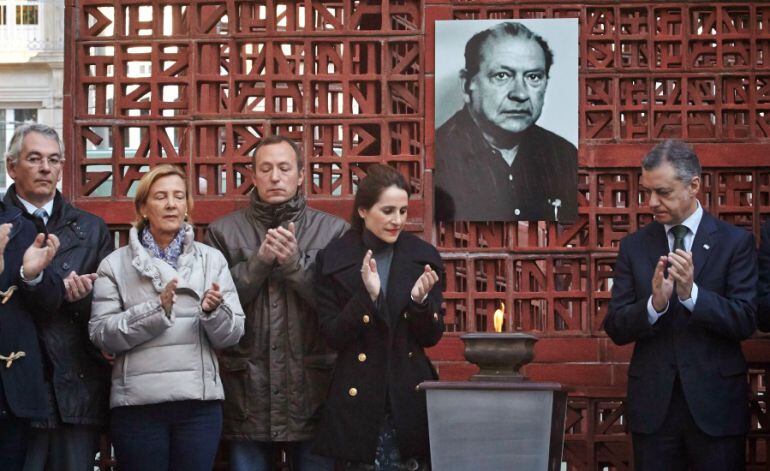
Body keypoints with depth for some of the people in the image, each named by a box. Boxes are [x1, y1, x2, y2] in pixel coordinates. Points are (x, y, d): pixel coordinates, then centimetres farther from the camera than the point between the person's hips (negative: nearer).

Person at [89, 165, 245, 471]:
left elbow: (232, 334, 3)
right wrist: (157, 309, -18)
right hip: (137, 404, -1)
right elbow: (101, 334, -6)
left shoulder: (211, 259, 7)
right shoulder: (115, 265, 3)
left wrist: (213, 311, -18)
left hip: (200, 402, 1)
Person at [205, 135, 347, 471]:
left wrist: (295, 263, -14)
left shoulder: (333, 231, 5)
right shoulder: (223, 232, 6)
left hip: (312, 389, 0)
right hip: (248, 390, 0)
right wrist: (259, 261, -12)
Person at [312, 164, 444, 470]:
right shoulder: (333, 259, -1)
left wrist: (420, 300, -14)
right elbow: (332, 336, -4)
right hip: (359, 397, -2)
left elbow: (432, 337, 6)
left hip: (409, 396, 2)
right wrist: (367, 295, -18)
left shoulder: (423, 256, 4)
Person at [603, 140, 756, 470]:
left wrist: (691, 293, -24)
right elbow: (616, 329, 0)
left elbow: (745, 322, -9)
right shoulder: (634, 247, 5)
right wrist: (655, 303, -20)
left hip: (715, 403, -2)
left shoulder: (735, 241, -1)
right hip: (653, 403, 2)